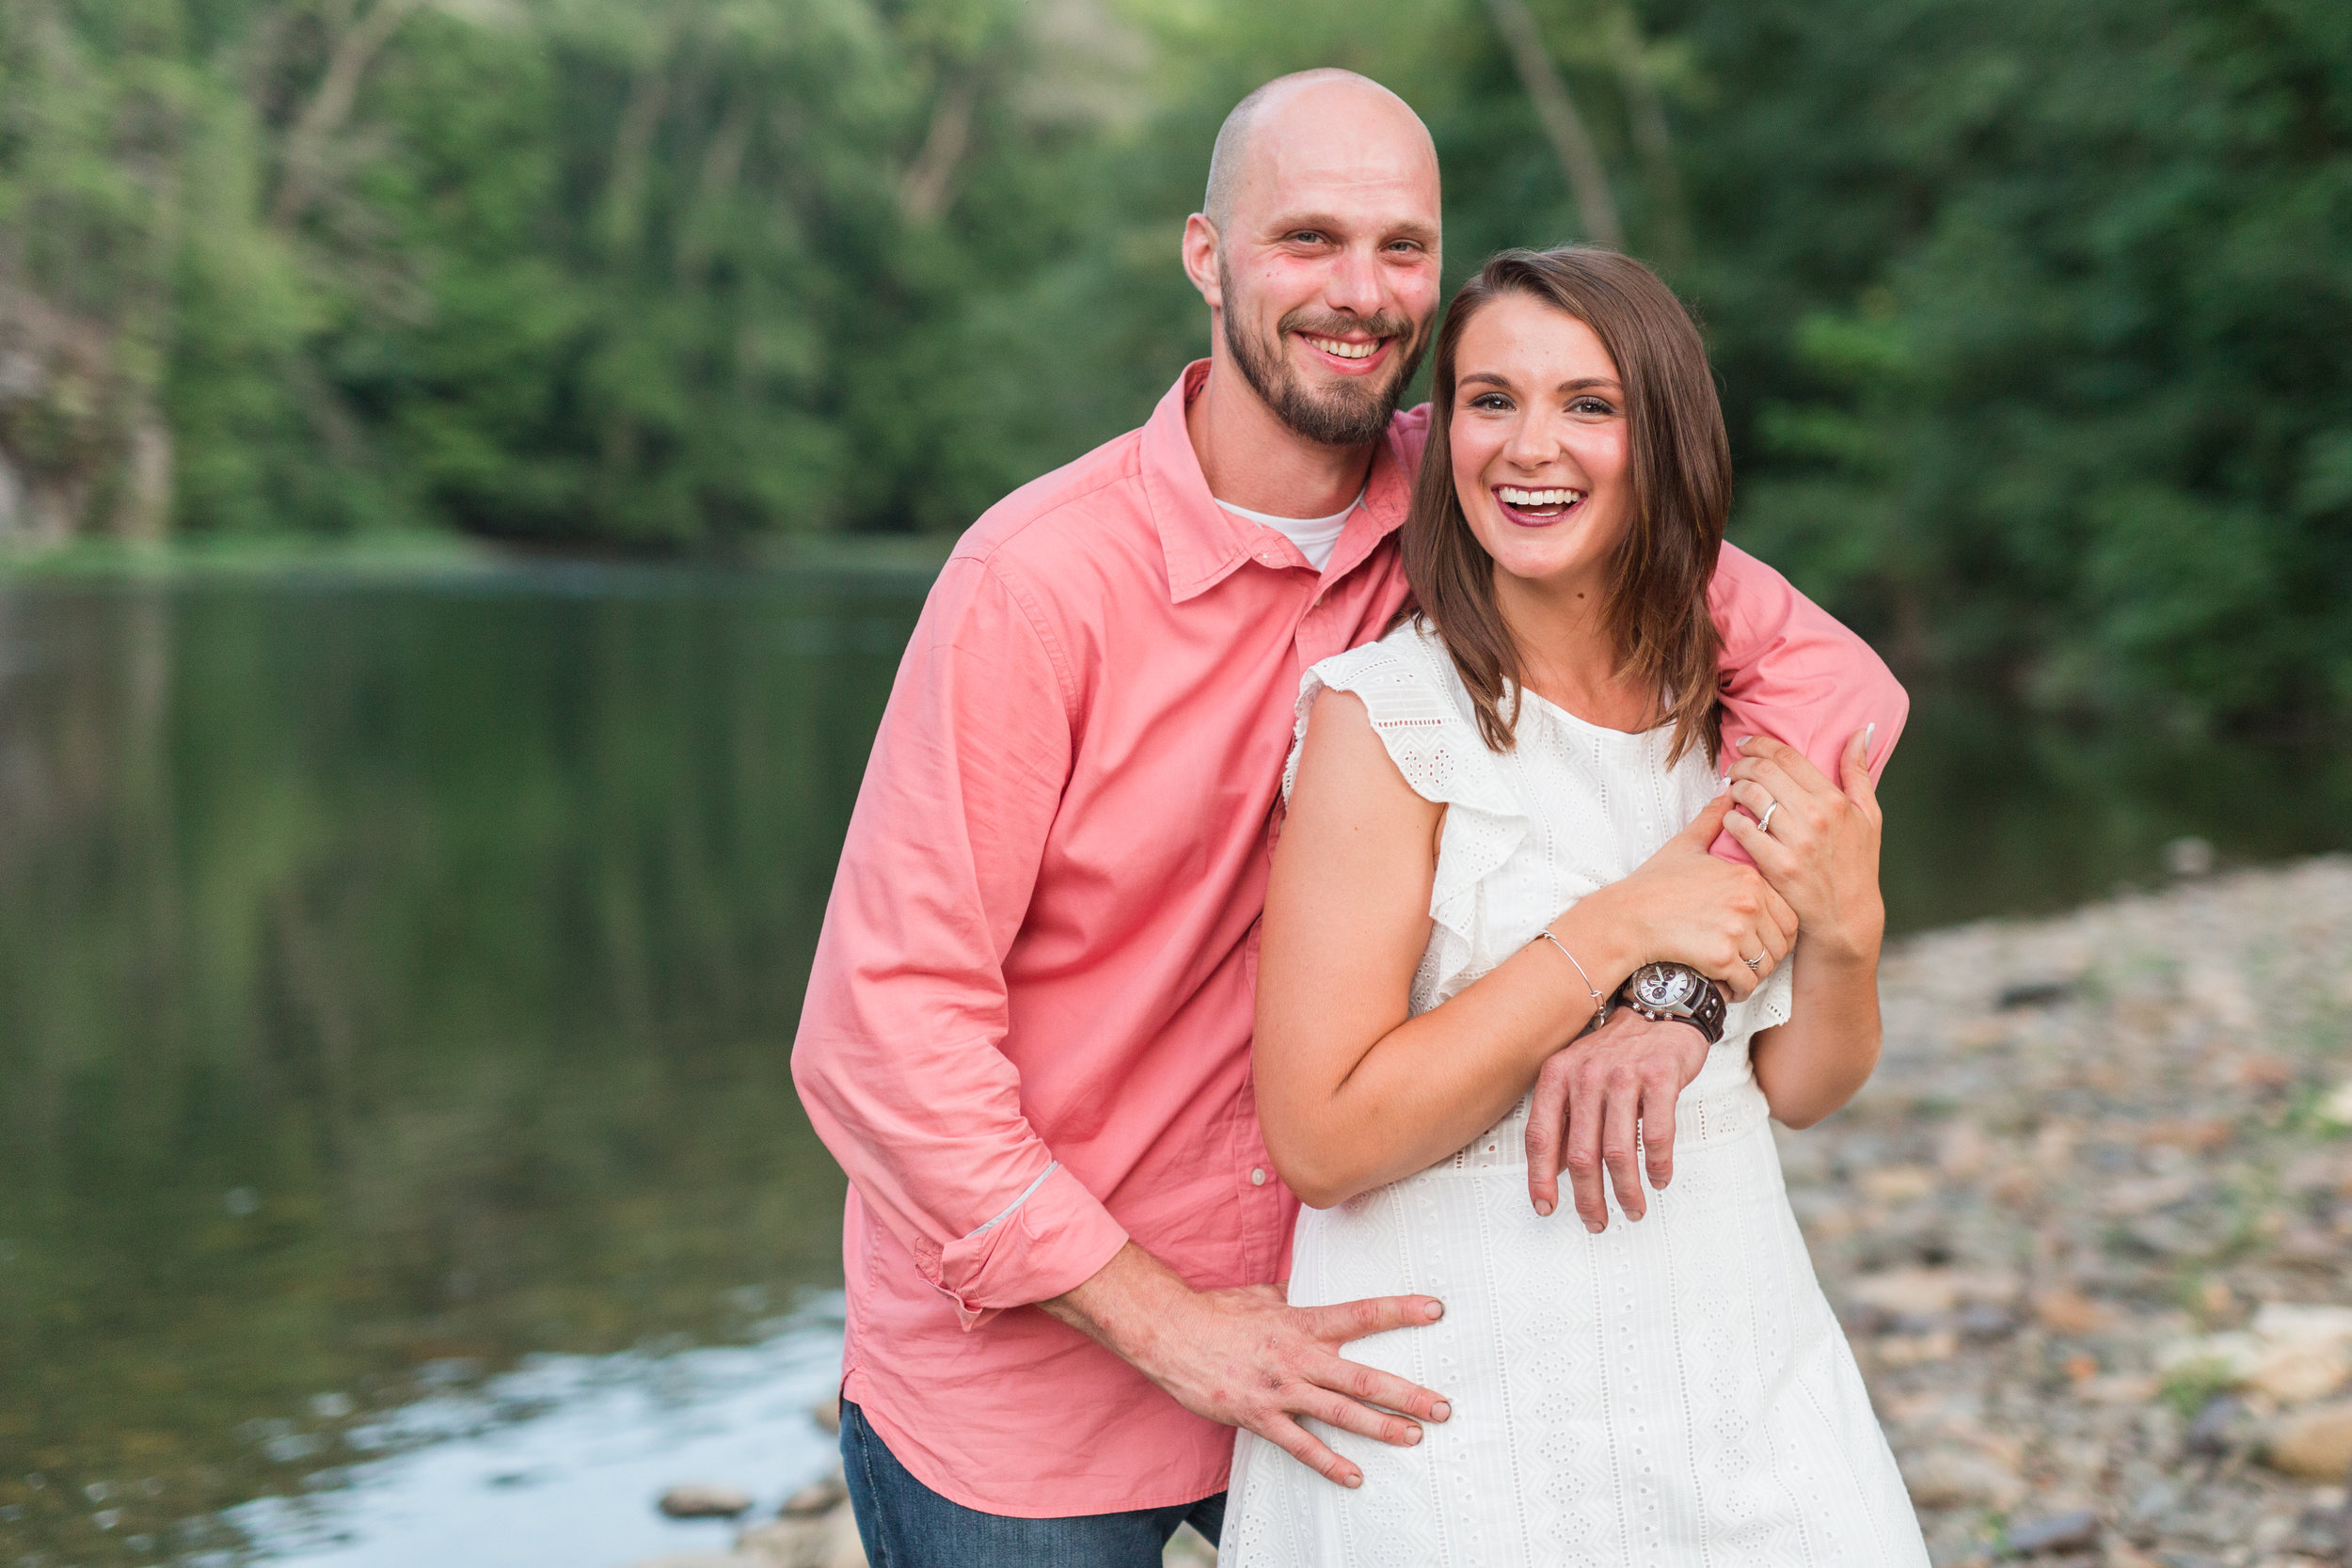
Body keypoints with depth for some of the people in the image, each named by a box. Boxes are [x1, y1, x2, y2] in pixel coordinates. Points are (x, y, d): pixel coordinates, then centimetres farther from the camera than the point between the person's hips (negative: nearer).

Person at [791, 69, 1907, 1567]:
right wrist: (1159, 1321, -18)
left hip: (1313, 1334, 4)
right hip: (1019, 1367, -3)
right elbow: (884, 1021, -18)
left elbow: (1829, 676, -7)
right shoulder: (1038, 576, -18)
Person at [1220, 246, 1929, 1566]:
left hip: (1741, 1349, 5)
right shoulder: (1385, 715, -14)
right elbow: (1322, 1138, -19)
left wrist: (1846, 926, -11)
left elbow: (1800, 1089, 9)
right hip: (1468, 1402, -5)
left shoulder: (1738, 706, 3)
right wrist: (1616, 935, -21)